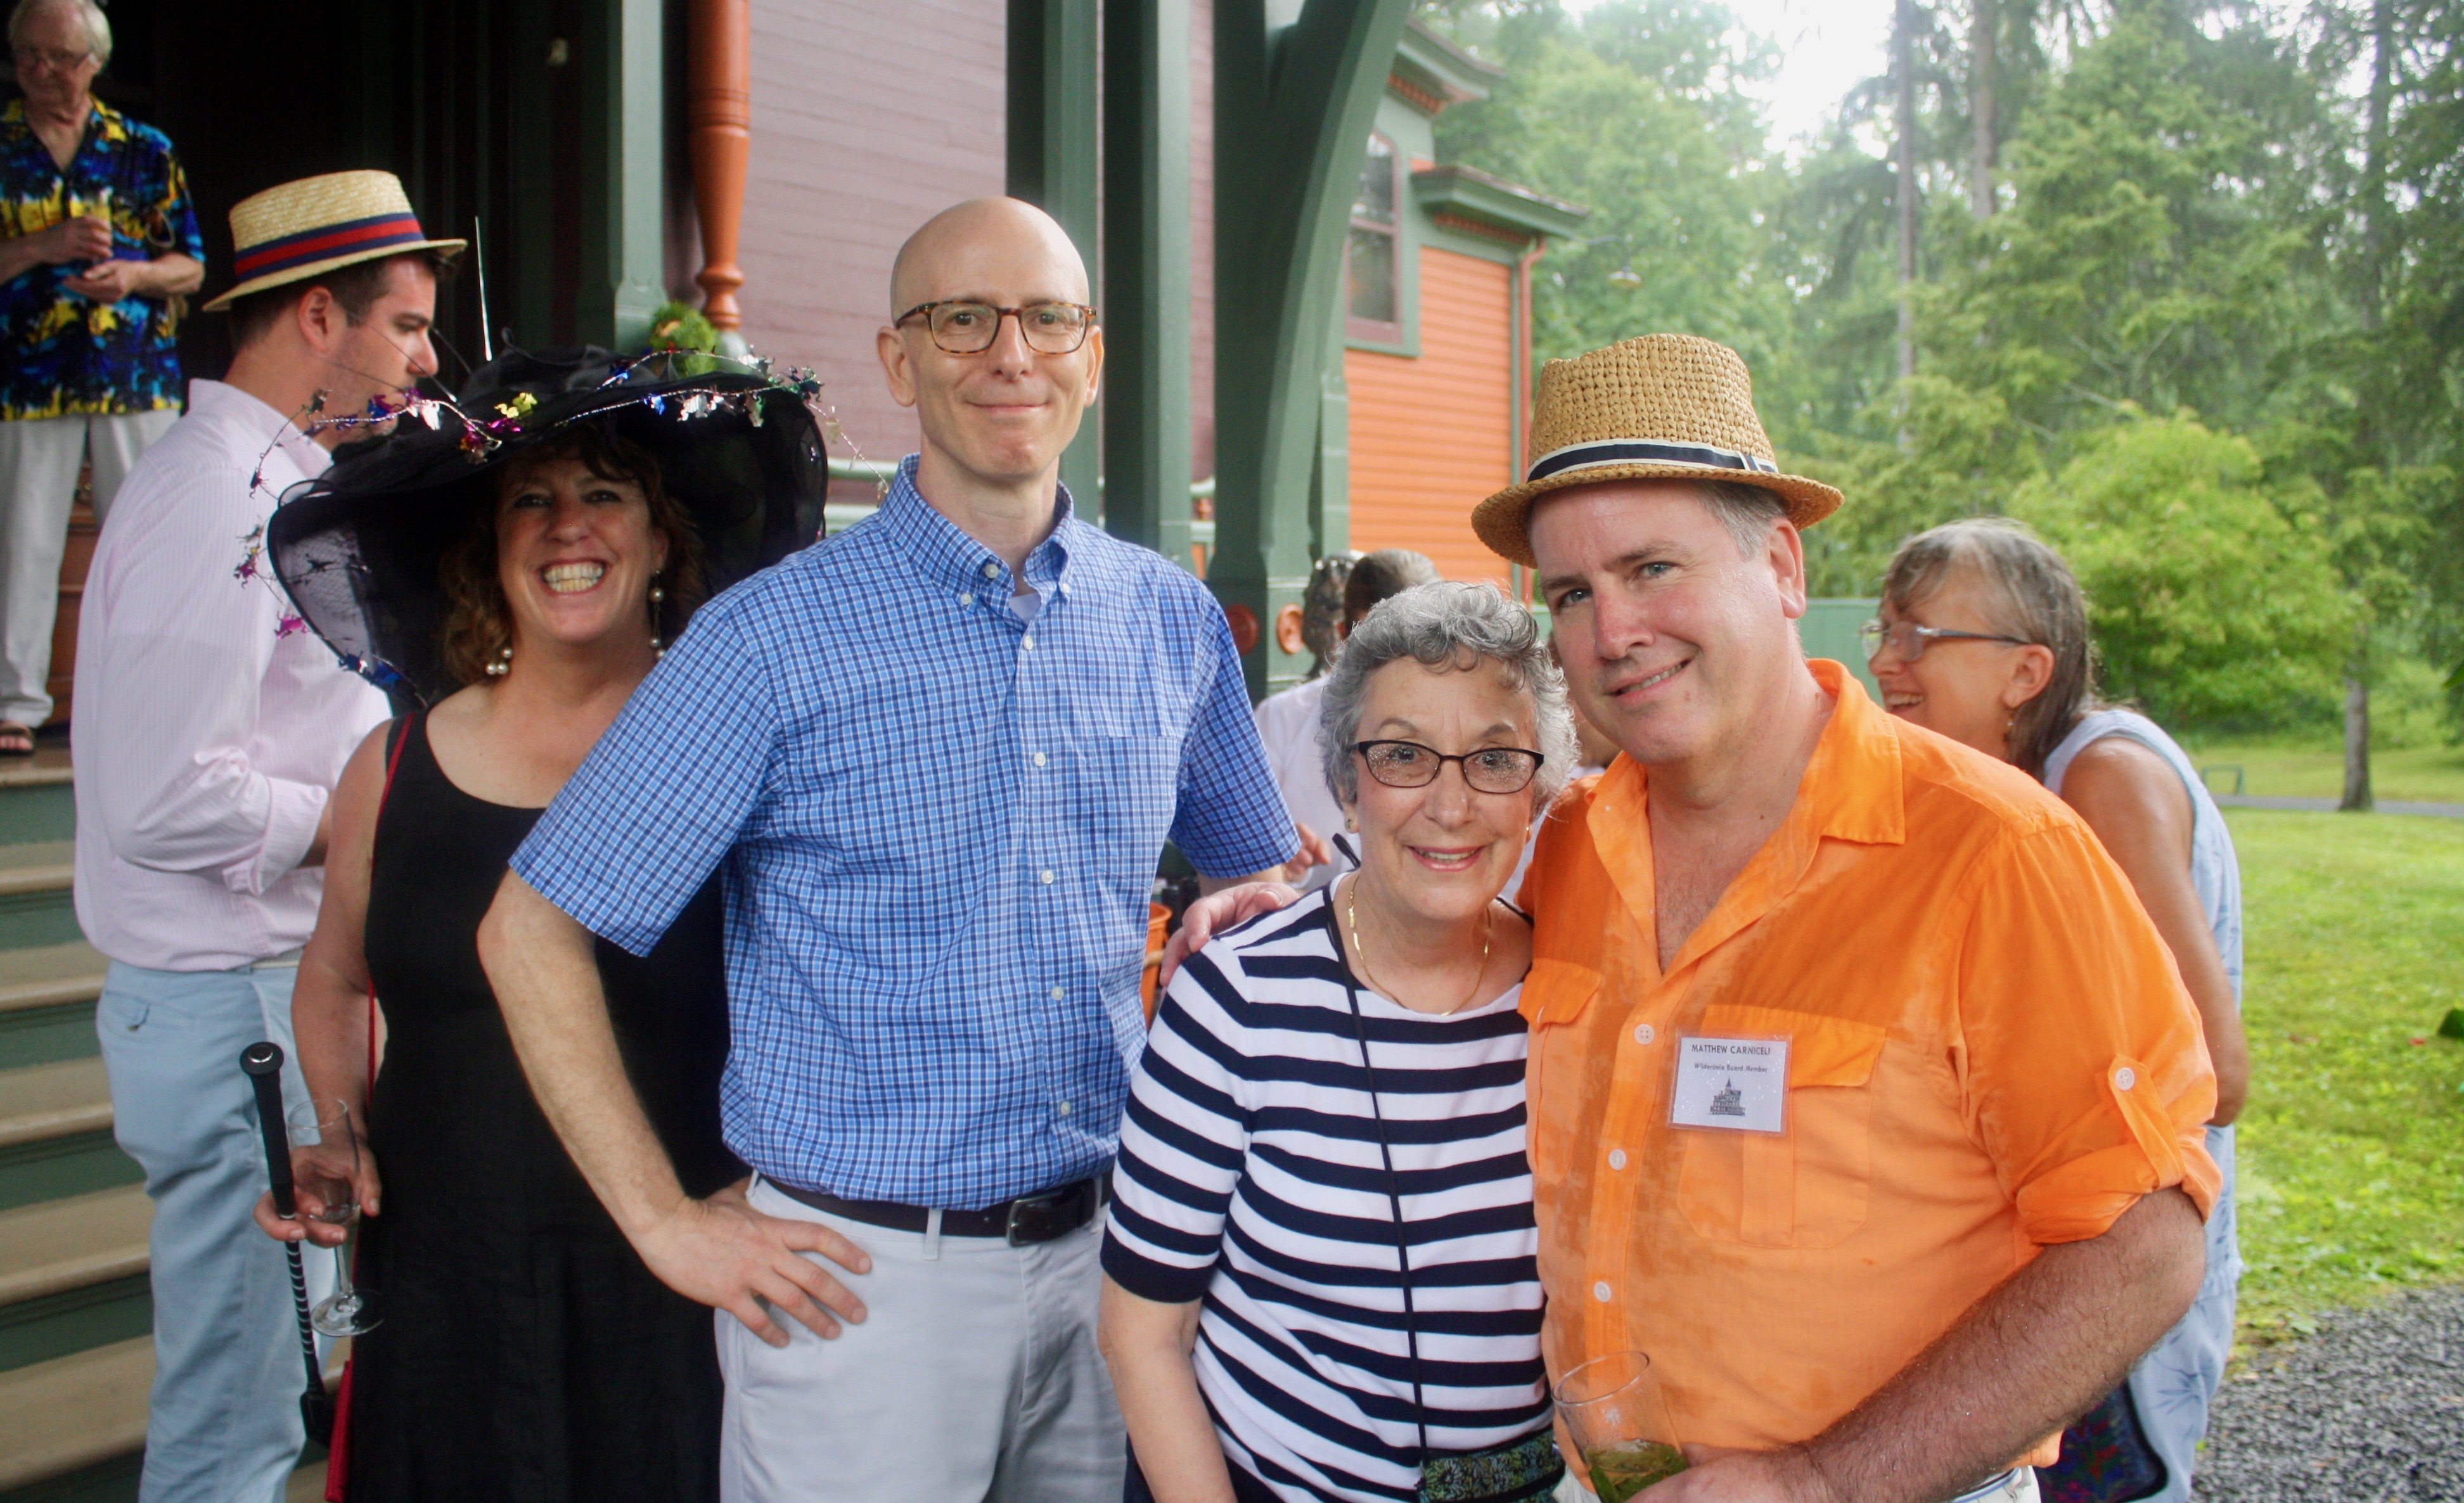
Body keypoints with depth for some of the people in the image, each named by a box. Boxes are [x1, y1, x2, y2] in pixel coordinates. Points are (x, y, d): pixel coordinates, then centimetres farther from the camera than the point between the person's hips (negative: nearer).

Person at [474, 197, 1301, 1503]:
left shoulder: (1172, 622, 3)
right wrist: (667, 1224, -9)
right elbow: (532, 927, -7)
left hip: (1109, 1254, 4)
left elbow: (1256, 875, 19)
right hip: (865, 1276, -4)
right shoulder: (777, 637, -10)